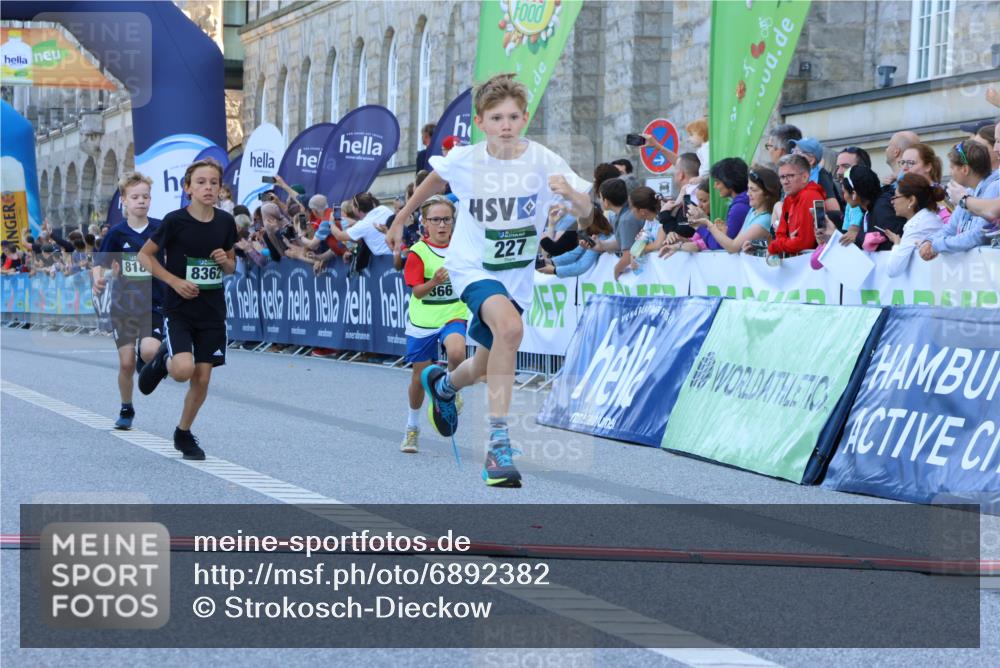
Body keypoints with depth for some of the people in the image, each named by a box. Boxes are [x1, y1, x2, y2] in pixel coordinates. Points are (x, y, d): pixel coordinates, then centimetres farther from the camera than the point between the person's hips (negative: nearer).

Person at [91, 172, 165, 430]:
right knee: (126, 362, 2)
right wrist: (97, 278, -20)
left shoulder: (161, 229, -4)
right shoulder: (117, 233, -3)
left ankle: (149, 363, 14)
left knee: (149, 351, -24)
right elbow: (100, 264, 0)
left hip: (154, 304, -1)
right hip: (124, 304, 1)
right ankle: (126, 411, 23)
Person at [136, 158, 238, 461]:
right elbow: (145, 255, -3)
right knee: (184, 369, -23)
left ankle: (184, 433, 24)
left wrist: (226, 261, -9)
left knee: (202, 378, 3)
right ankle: (163, 359, 13)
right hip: (179, 308, -4)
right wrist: (175, 281, -14)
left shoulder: (225, 222, 1)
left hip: (212, 311, 4)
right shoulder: (175, 221, -12)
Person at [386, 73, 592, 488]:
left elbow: (585, 213, -16)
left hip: (517, 276, 3)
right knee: (510, 327, -33)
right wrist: (400, 219, 18)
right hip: (472, 267, -3)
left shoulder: (543, 162, -14)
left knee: (485, 369, 15)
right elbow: (434, 180, 11)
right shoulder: (464, 161, -12)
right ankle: (498, 442, -29)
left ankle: (444, 384, 54)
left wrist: (572, 193, -38)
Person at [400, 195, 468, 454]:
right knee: (420, 376, 8)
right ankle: (412, 427, 30)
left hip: (454, 315, 1)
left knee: (456, 352, -32)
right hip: (423, 320, -1)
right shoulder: (418, 252, -9)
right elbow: (417, 291, -13)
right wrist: (435, 281, -30)